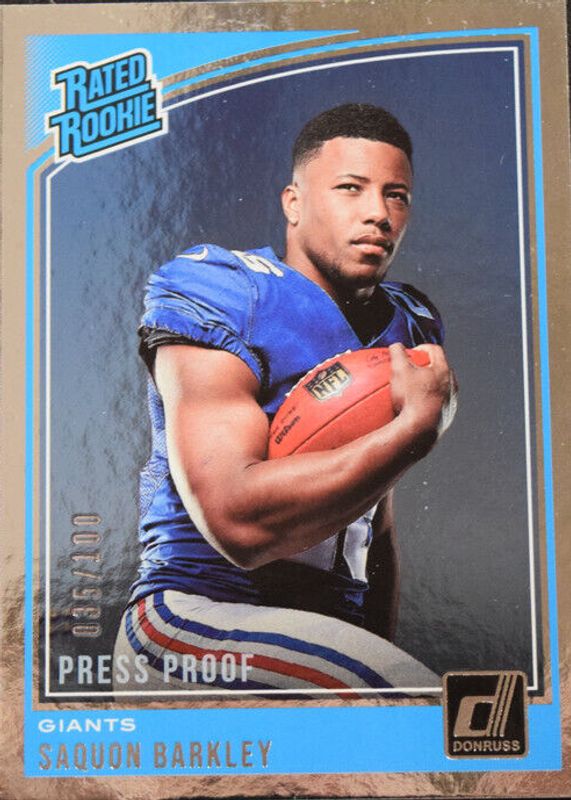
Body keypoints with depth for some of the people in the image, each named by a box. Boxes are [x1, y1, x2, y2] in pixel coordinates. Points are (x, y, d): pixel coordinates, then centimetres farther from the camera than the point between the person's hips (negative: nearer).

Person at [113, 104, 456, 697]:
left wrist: (380, 648, 17)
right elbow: (241, 523, -23)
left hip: (335, 631, 9)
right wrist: (420, 424, -17)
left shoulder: (408, 326, 15)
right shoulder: (216, 292, -8)